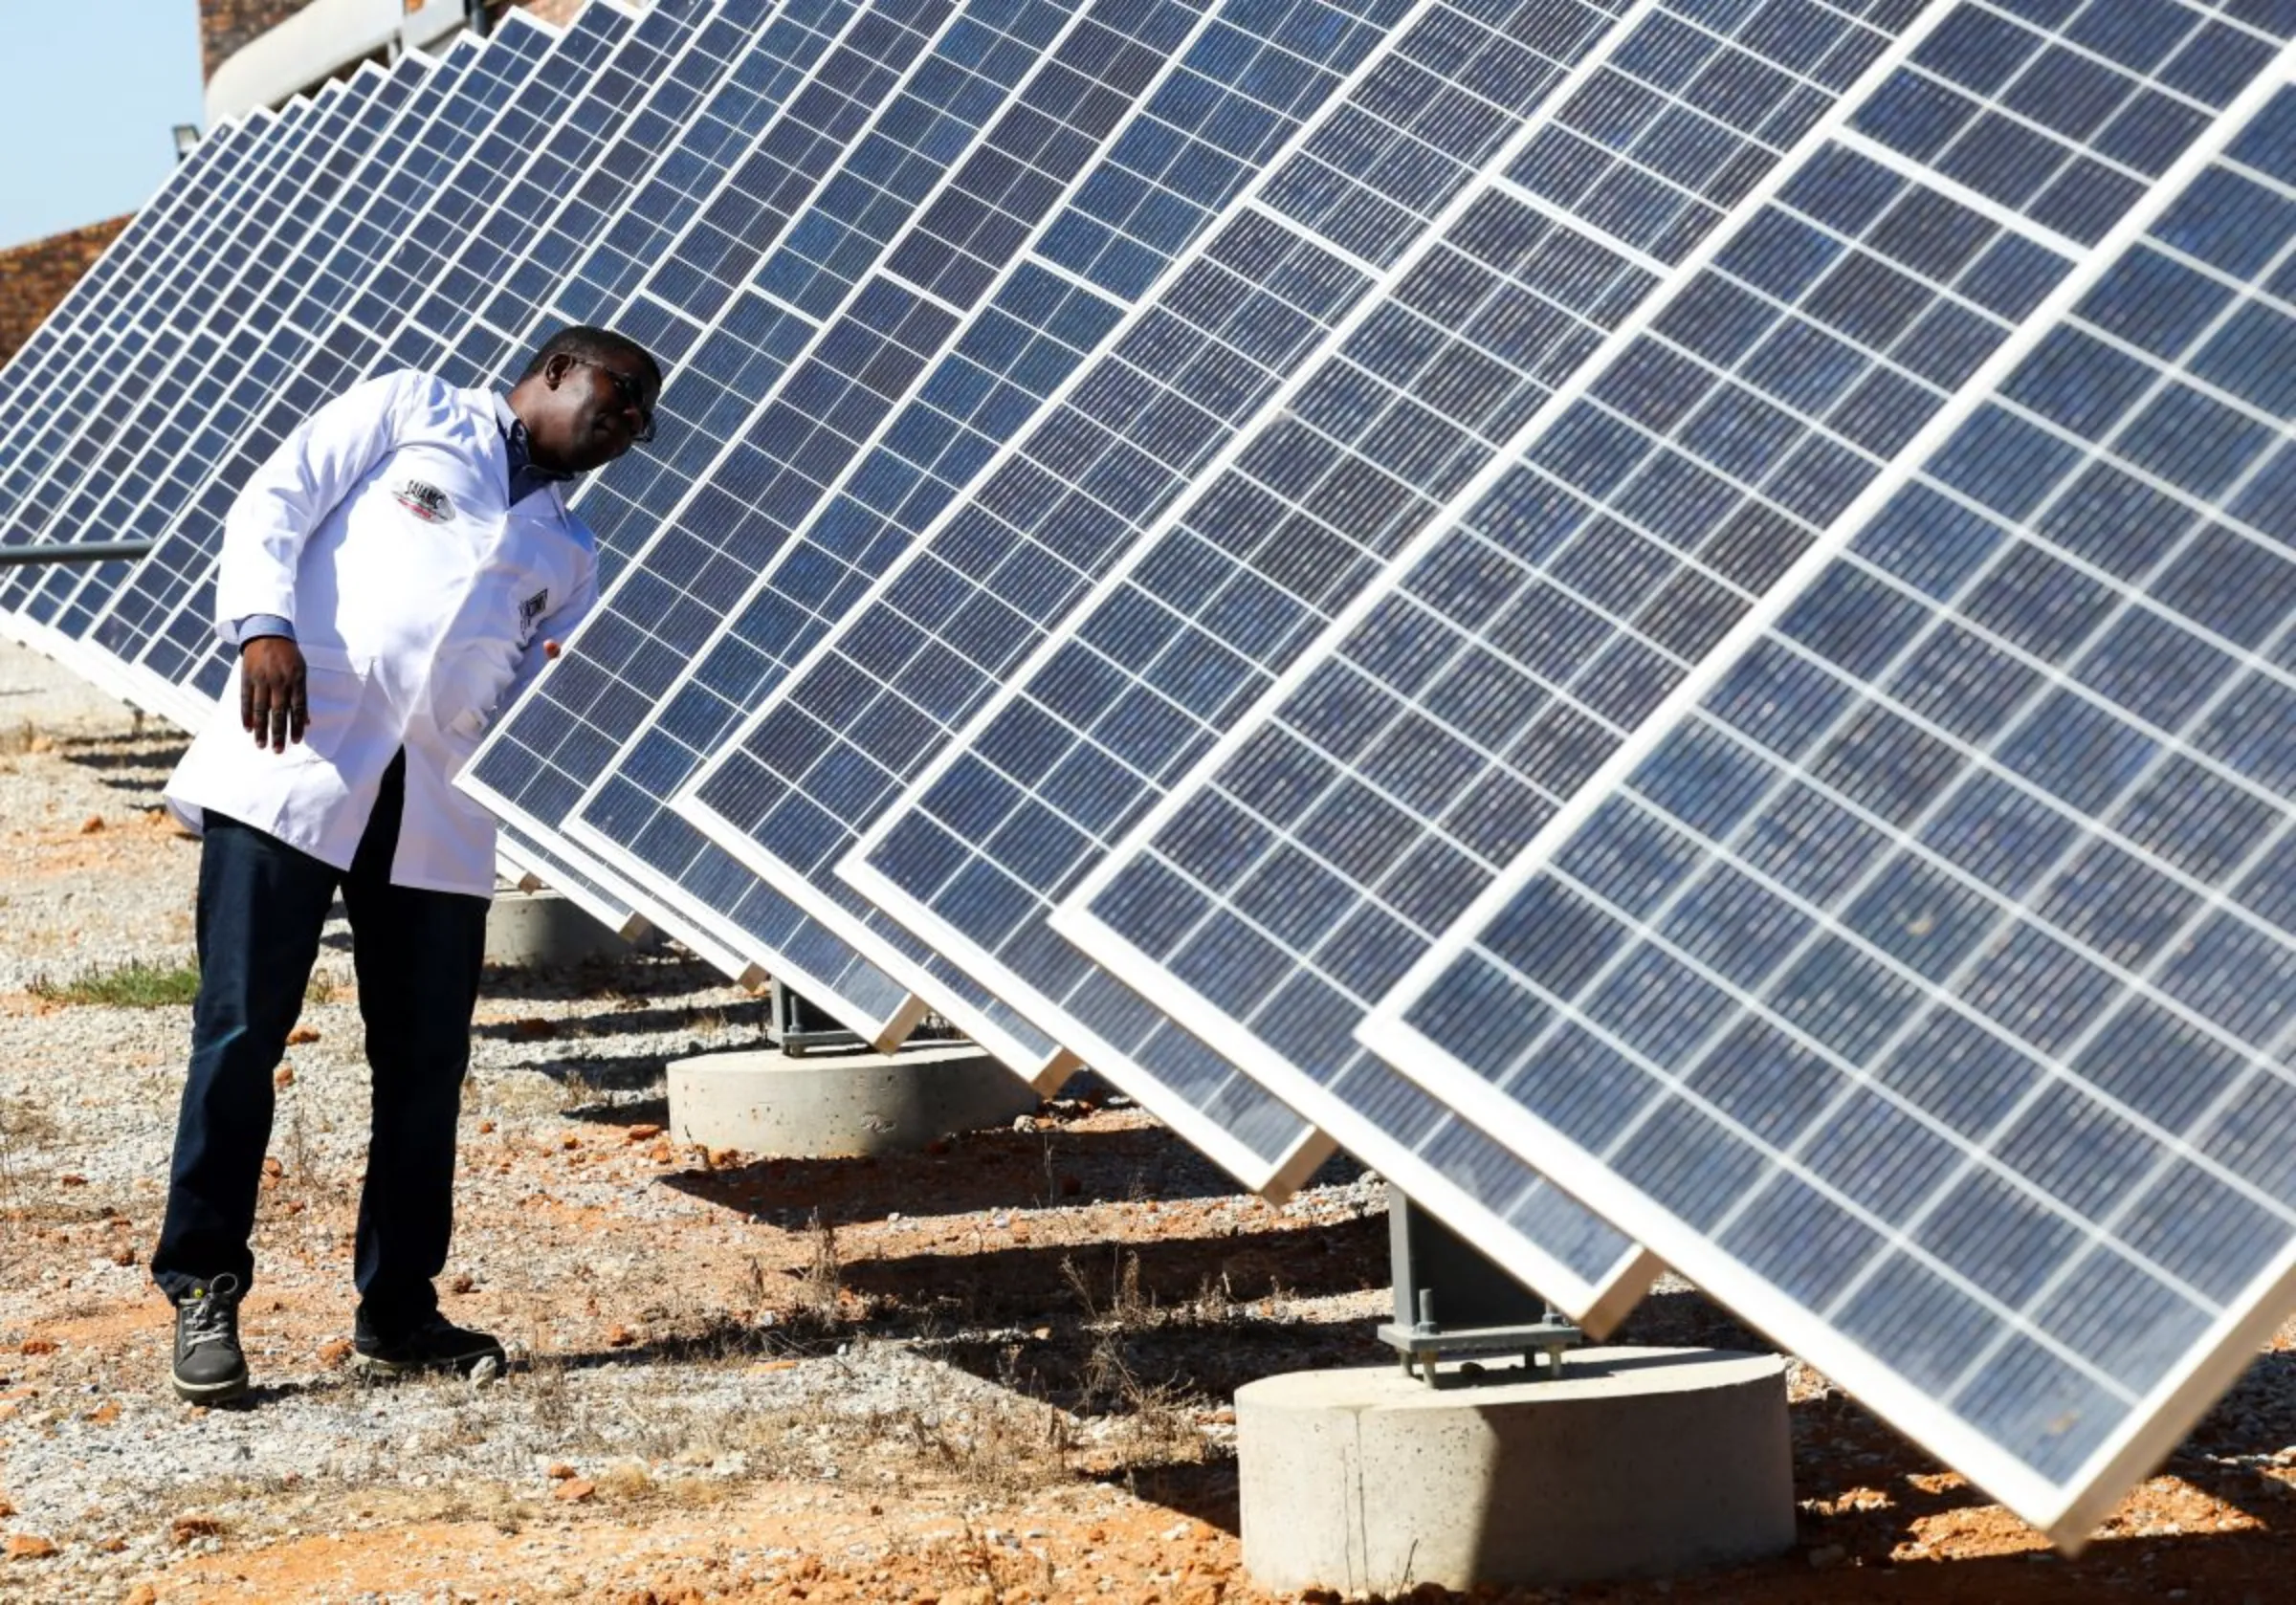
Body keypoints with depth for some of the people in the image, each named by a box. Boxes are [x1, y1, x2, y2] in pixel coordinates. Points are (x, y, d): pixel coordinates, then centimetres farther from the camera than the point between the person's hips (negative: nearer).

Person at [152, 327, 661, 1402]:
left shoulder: (570, 555, 25)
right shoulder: (410, 412, 14)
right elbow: (274, 504, 4)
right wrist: (264, 626, -12)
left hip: (441, 811, 5)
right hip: (295, 758, -5)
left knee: (426, 1066, 3)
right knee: (241, 1030, -6)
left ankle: (397, 1313, 15)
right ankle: (203, 1289, 4)